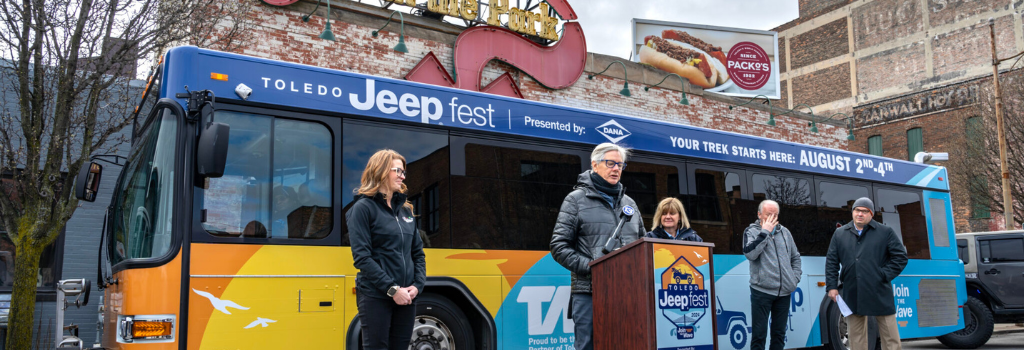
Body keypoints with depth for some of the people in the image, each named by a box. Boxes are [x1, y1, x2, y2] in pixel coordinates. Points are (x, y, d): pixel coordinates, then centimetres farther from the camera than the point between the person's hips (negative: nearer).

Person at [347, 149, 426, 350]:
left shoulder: (405, 210, 13)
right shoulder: (363, 208, -6)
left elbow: (418, 253, 13)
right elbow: (362, 257, -13)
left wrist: (417, 285, -3)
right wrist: (392, 289, -17)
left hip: (406, 296, 6)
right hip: (375, 296, -6)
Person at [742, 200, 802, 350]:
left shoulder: (784, 231, 13)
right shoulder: (752, 231, 0)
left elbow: (795, 257, 23)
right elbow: (750, 253, -19)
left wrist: (796, 277, 10)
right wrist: (765, 232, -15)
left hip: (784, 292, 5)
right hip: (761, 291, -5)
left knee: (779, 333, 12)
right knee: (759, 333, -3)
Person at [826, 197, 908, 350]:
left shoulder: (885, 232, 4)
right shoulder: (840, 233, 10)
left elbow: (900, 257, 3)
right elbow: (831, 262, 10)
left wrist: (884, 275, -6)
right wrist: (832, 286, 3)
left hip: (880, 295, -2)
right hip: (853, 296, 2)